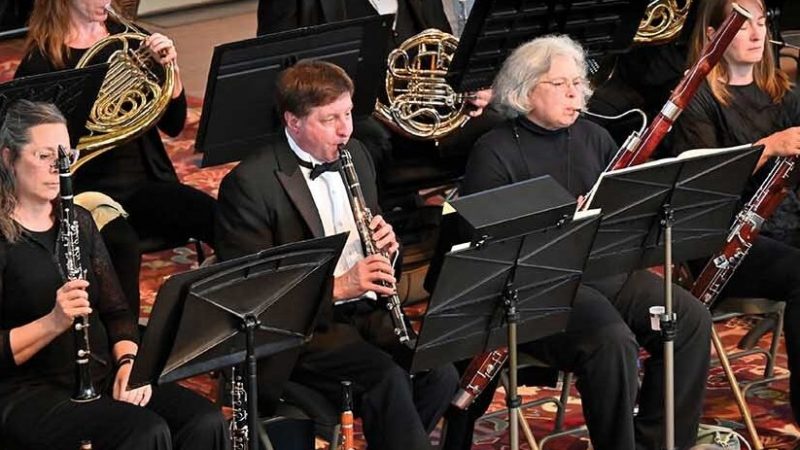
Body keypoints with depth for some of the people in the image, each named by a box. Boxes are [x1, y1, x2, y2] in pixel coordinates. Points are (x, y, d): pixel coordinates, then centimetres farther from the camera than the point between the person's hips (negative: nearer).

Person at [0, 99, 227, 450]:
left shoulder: (78, 221, 15)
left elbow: (115, 312, 15)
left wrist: (128, 362, -4)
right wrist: (53, 322, -25)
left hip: (102, 378, 7)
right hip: (29, 394, -7)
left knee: (206, 421, -19)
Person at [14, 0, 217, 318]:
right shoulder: (42, 60, -1)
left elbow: (173, 125, 11)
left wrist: (170, 66, -4)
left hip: (147, 180, 5)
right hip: (88, 188, -4)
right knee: (123, 245, -38)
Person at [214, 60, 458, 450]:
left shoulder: (355, 155, 11)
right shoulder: (248, 184, -11)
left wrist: (386, 245, -2)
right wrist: (337, 286, -24)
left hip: (366, 311, 6)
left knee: (439, 372, -20)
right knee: (386, 378, -30)